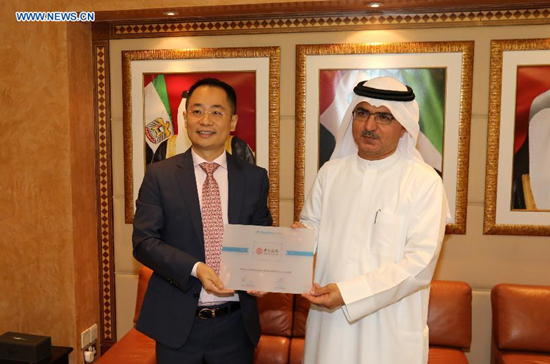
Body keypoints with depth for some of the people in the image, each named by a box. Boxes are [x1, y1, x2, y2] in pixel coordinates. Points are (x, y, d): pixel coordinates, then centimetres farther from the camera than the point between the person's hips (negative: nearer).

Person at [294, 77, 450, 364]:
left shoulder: (424, 181, -10)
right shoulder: (330, 171, 3)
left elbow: (420, 263, -15)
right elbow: (312, 223, 12)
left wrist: (349, 293, -22)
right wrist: (302, 233, -12)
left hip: (390, 329, -3)